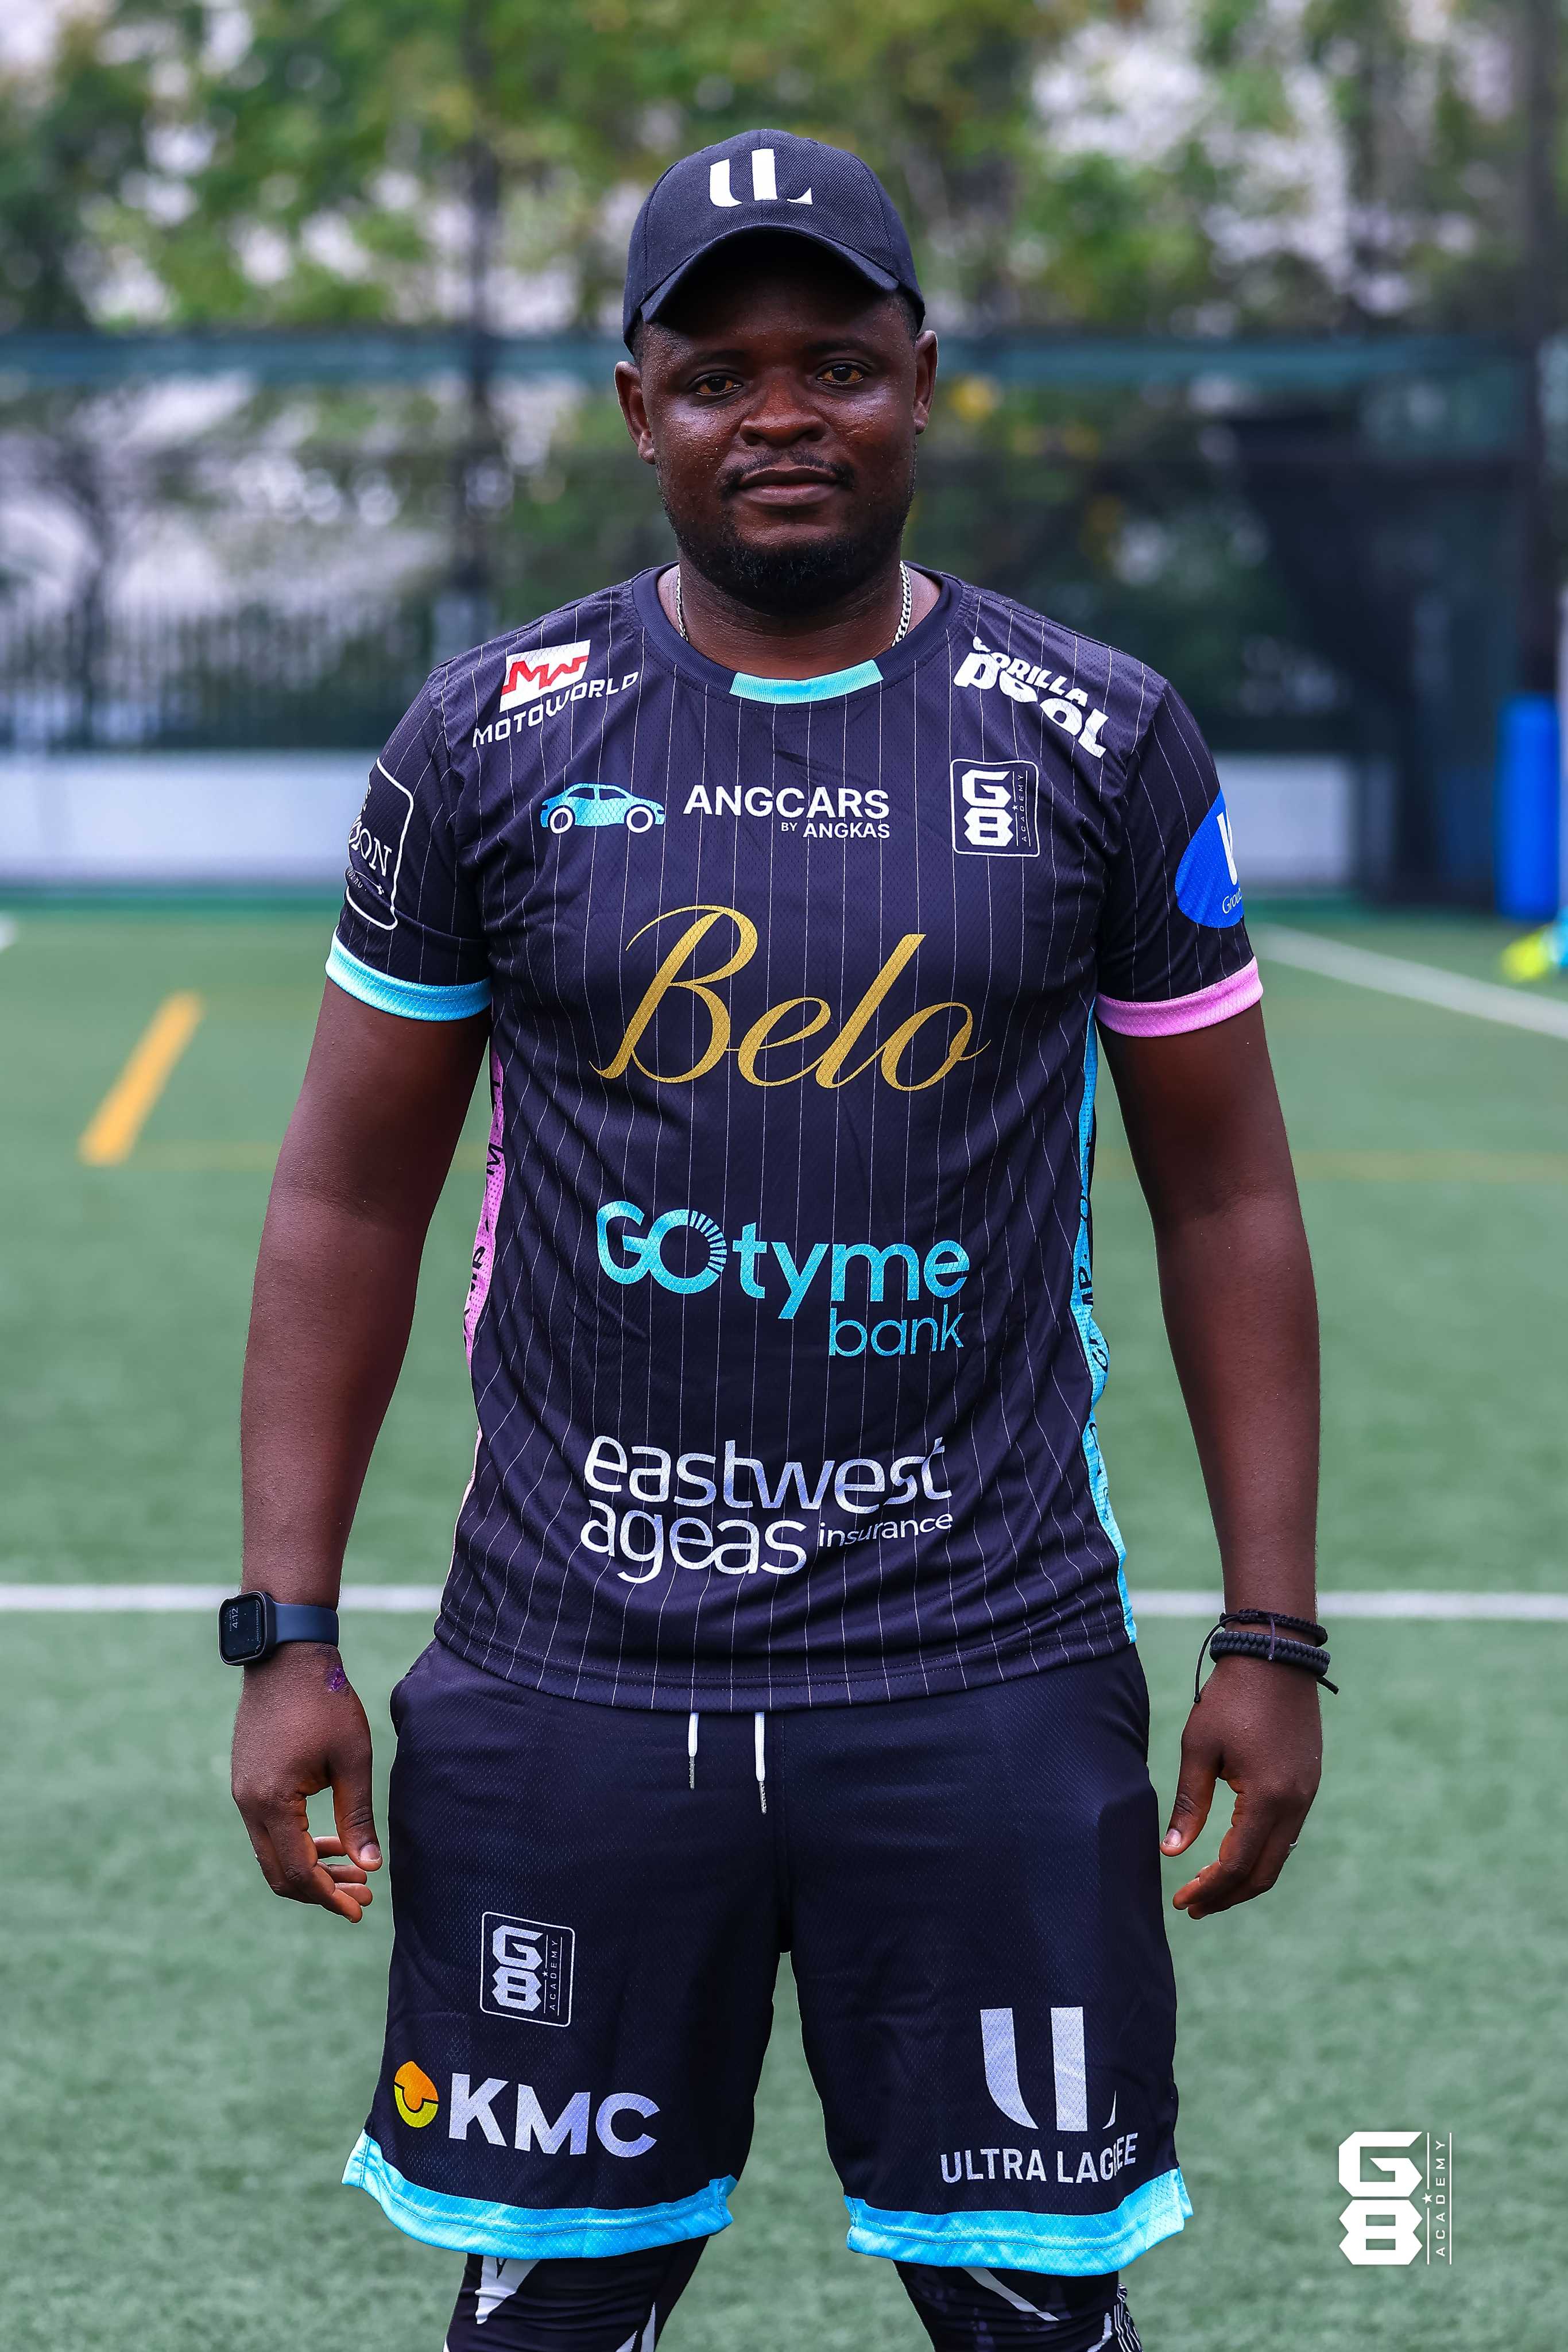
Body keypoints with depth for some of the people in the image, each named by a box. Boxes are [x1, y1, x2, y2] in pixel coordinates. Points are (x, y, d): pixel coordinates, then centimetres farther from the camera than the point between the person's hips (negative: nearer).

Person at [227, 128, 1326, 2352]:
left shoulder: (1100, 743, 3)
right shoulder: (494, 739, 3)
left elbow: (1225, 1197, 8)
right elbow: (351, 1198, 7)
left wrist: (1274, 1634, 3)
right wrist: (288, 1632, 1)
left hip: (990, 1671, 0)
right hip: (569, 1673, 1)